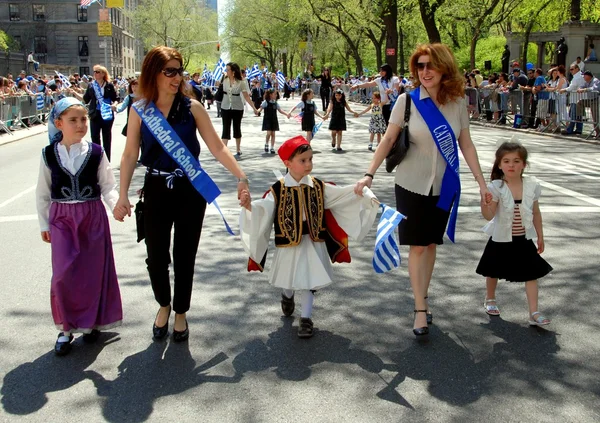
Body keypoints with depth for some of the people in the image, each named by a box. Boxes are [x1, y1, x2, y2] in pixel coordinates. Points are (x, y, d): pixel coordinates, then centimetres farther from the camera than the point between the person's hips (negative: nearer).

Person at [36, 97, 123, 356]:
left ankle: (91, 321, 25)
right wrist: (44, 224, 8)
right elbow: (43, 193, 6)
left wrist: (117, 205, -18)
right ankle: (66, 327, 12)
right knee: (64, 273, -6)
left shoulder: (95, 152, -4)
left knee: (94, 271, 6)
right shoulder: (49, 154, -2)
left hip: (93, 216, 0)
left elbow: (108, 186, 0)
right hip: (62, 218, 0)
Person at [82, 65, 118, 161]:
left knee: (107, 138, 8)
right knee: (95, 138, 2)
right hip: (95, 115, 2)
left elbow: (115, 99, 2)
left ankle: (107, 161, 15)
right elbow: (85, 100, 4)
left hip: (107, 115, -2)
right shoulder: (91, 85, 4)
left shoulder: (109, 86, -2)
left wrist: (114, 104, -19)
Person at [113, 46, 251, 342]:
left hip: (190, 189, 0)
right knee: (156, 257, 5)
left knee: (184, 255, 8)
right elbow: (130, 154, -1)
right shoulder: (139, 110, -4)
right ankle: (163, 305, 35)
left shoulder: (192, 107, -6)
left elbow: (217, 147, -6)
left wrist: (241, 177, -15)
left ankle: (180, 313, 29)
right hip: (156, 190, 1)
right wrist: (123, 195, -8)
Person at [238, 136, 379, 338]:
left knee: (308, 280, 0)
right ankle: (287, 296, 51)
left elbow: (342, 195, 2)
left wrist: (365, 196, -7)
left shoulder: (318, 187, -1)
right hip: (288, 242, -1)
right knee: (289, 279, 15)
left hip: (313, 242, 1)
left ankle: (306, 319, 13)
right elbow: (264, 209, -18)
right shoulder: (278, 190, -10)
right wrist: (249, 205, -37)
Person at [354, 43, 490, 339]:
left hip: (443, 186, 3)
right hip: (412, 184, -3)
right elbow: (388, 140, -7)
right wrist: (369, 174, -15)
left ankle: (423, 297, 27)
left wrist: (481, 182, 3)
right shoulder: (407, 100, -10)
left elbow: (466, 145, 4)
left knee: (431, 243, 12)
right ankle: (420, 310, 3)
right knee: (417, 246, -1)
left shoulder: (457, 103, -2)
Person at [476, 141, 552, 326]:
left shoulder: (532, 186, -8)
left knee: (531, 273, 0)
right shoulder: (496, 188, -19)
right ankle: (490, 300, 42)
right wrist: (485, 204, -47)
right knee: (494, 271, 17)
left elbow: (536, 213, 4)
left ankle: (534, 312, 6)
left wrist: (540, 236, 9)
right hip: (501, 239, -2)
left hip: (524, 240, 2)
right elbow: (489, 216, -26)